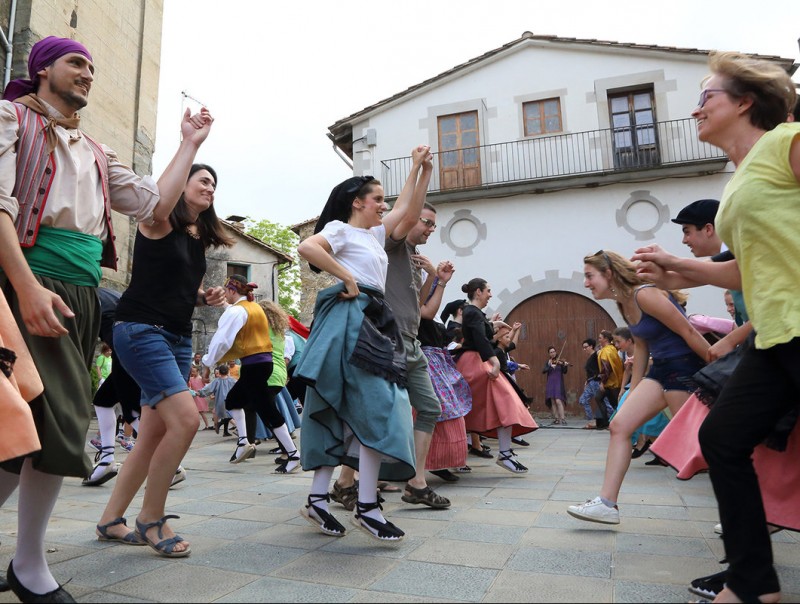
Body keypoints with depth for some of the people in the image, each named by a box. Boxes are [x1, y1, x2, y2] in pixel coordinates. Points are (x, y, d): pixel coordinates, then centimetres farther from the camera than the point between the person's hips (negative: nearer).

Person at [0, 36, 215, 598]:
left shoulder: (95, 153, 25)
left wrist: (190, 142, 20)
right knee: (59, 424, -14)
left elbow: (155, 203, 18)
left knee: (59, 428, 5)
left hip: (83, 297, 6)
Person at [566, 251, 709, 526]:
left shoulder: (644, 295, -18)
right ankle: (607, 503, 2)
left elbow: (689, 332, -18)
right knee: (619, 426, 0)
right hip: (661, 369, 9)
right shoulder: (624, 306, 10)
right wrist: (633, 392, 18)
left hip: (685, 366, -9)